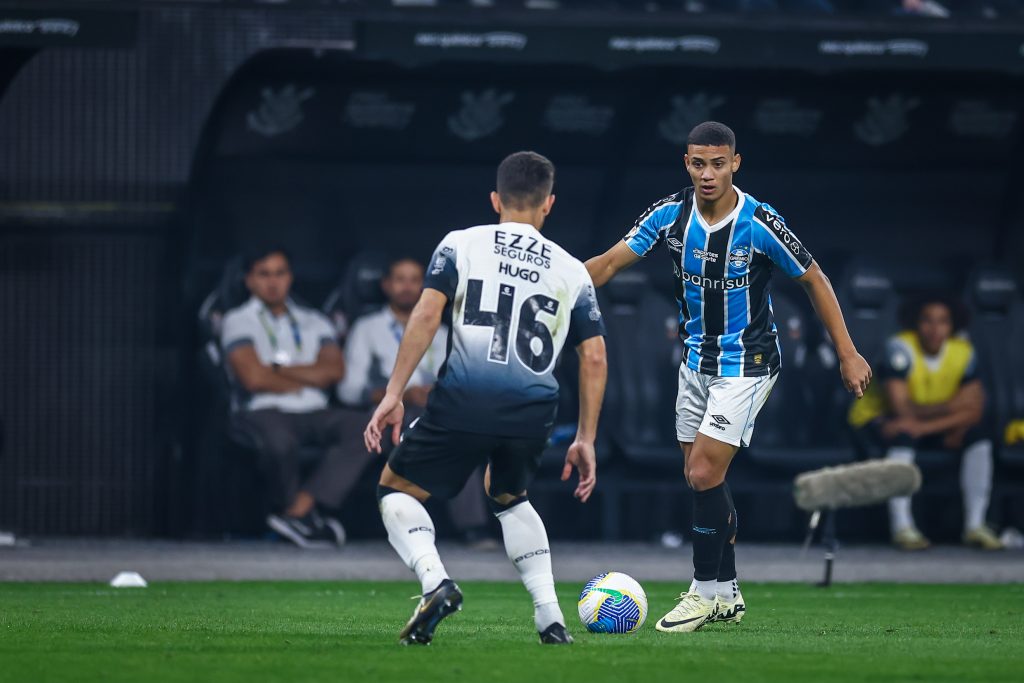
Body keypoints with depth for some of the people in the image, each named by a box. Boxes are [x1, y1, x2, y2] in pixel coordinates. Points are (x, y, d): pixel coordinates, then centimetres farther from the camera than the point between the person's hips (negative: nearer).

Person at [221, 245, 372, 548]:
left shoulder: (314, 322, 22)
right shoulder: (239, 321, 9)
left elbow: (334, 370, 3)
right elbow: (253, 378, -7)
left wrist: (277, 370, -3)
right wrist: (303, 380, 6)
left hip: (314, 413, 4)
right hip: (262, 411, -4)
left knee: (364, 429, -27)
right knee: (279, 441, -41)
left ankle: (297, 511, -35)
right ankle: (308, 521, -16)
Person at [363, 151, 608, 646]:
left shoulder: (461, 245, 11)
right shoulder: (571, 271, 18)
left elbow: (426, 316, -2)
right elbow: (594, 357, 13)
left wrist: (394, 394, -2)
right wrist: (585, 440, 18)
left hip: (465, 400, -3)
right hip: (534, 408, 3)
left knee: (397, 490, 16)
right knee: (508, 496, 31)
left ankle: (434, 581, -13)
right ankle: (550, 618, 18)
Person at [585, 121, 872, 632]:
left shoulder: (759, 224, -20)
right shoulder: (670, 215, -8)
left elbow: (814, 280, -8)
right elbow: (610, 263, -3)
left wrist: (848, 355, -6)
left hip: (746, 364, -6)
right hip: (696, 359, 6)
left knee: (704, 474, -14)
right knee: (699, 477, 10)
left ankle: (706, 591, 1)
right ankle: (726, 594, 22)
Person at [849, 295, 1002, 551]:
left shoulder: (963, 352, -10)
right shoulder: (901, 348, -23)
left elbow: (973, 411, -18)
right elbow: (901, 408, -29)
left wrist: (923, 426, -32)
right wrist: (950, 407, -29)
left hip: (936, 424, 5)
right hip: (877, 417, -5)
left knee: (979, 438, -18)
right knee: (902, 439, -38)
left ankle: (975, 525, -19)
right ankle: (902, 527, -38)